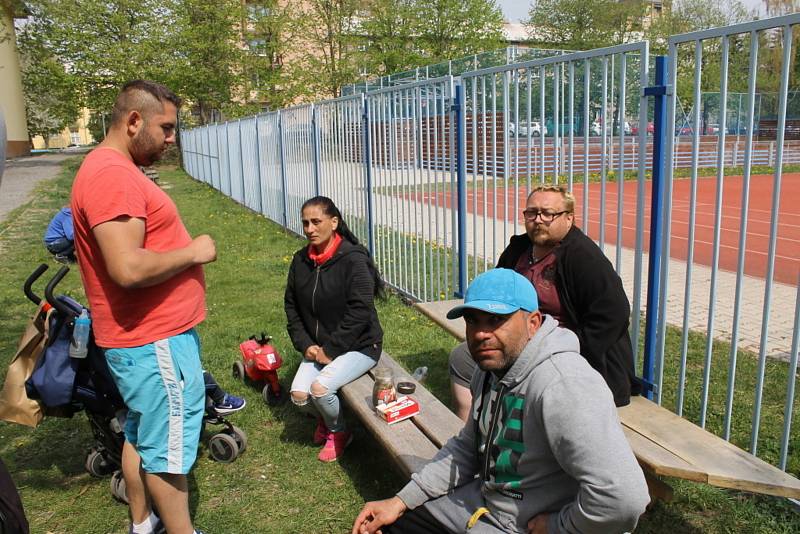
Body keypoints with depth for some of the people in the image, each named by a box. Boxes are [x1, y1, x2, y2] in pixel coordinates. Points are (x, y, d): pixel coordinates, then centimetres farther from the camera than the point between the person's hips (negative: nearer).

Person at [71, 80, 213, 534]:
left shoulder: (116, 170, 14)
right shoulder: (112, 175, -21)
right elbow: (128, 268, -30)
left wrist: (185, 249, 10)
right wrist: (192, 251, -17)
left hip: (146, 334, 11)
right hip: (156, 341, -11)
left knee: (141, 434, 22)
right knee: (169, 445, 3)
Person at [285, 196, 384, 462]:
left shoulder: (353, 260, -18)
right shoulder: (301, 260, 2)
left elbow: (359, 312, -21)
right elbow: (291, 305, 9)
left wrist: (331, 349, -18)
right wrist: (305, 344, -3)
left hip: (358, 346, -6)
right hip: (318, 347, 6)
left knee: (320, 388, -24)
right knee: (298, 395, -13)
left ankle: (338, 432, 9)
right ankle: (325, 418, 23)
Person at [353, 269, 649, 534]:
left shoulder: (562, 386, -31)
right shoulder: (492, 367, 0)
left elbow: (624, 498, -36)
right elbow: (468, 447, 10)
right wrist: (401, 501, 4)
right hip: (484, 501, 8)